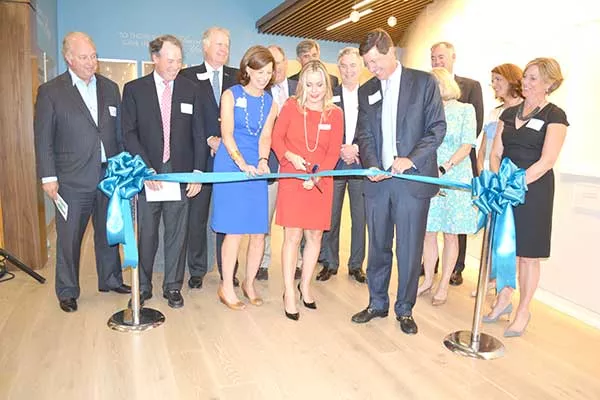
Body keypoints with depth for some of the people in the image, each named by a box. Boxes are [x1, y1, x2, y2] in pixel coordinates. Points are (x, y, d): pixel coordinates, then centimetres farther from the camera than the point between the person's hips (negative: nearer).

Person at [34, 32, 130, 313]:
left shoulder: (110, 88, 9)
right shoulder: (50, 91, -2)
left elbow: (120, 131, 11)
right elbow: (43, 139, -3)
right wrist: (48, 177, -8)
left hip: (110, 175, 4)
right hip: (73, 180, -3)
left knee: (109, 232, 15)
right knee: (68, 237, 6)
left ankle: (111, 279, 32)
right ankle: (67, 292, 21)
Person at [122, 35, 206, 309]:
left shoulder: (191, 90, 8)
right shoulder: (134, 89, 4)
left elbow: (198, 134, 7)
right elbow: (129, 133, -1)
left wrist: (198, 171, -2)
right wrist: (146, 169, -12)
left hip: (180, 173, 1)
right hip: (147, 173, -1)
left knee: (177, 233, 7)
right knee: (146, 234, 6)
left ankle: (173, 286, 21)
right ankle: (143, 286, 23)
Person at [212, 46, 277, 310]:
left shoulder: (270, 103, 12)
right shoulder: (231, 95, 1)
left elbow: (265, 137, 3)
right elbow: (227, 135, -7)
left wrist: (262, 162, -16)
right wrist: (243, 164, -19)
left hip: (256, 169, 4)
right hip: (230, 167, -4)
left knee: (259, 232, 2)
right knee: (235, 231, -5)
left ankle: (249, 283, 22)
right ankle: (226, 288, 11)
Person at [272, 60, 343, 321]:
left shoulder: (335, 114, 2)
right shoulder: (291, 106, -1)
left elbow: (333, 152, 0)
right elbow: (276, 137, 2)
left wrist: (317, 174, -14)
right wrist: (290, 156, -16)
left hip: (320, 182, 2)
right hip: (292, 179, -2)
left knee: (315, 235, 7)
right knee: (293, 236, -2)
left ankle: (305, 285, 26)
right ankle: (289, 293, 10)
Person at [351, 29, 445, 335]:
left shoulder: (424, 82, 2)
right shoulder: (366, 91, 13)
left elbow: (437, 128, -3)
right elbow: (364, 134, 8)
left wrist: (411, 159, -17)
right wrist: (371, 165, -11)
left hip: (413, 179, -3)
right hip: (377, 180, 4)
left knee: (410, 249, 3)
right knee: (378, 247, 11)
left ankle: (405, 309, 20)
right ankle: (377, 303, 27)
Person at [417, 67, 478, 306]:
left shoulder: (465, 110, 2)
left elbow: (467, 145, -6)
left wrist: (443, 169, -18)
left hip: (455, 177, -3)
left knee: (450, 234, 3)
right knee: (428, 231, 6)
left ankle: (444, 284, 14)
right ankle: (428, 280, 19)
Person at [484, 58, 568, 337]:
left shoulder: (554, 116, -5)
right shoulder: (509, 114, 11)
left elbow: (546, 161, -14)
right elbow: (496, 153, 7)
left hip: (534, 190, -5)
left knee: (527, 254, 4)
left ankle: (523, 311, 19)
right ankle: (503, 300, 29)